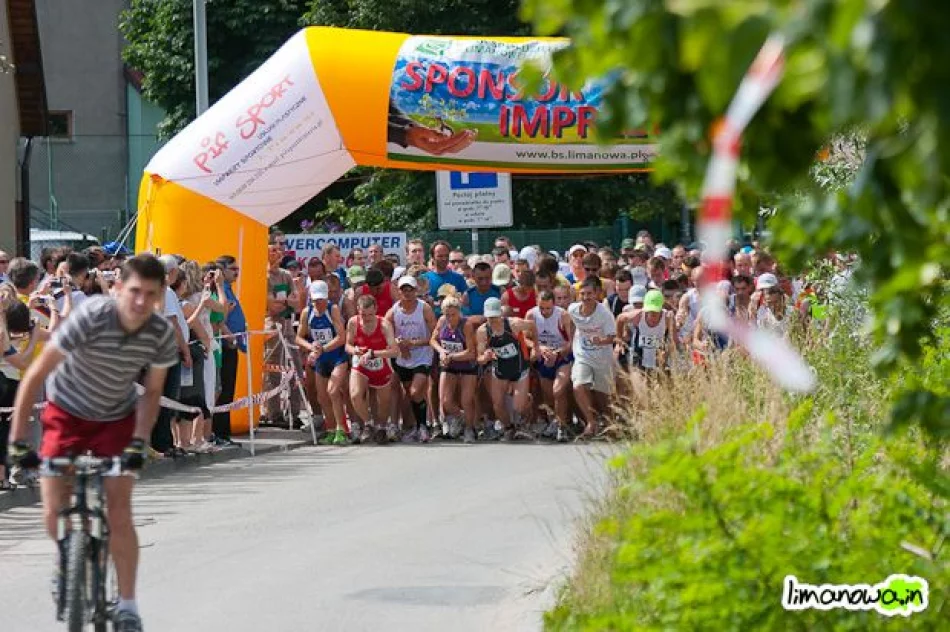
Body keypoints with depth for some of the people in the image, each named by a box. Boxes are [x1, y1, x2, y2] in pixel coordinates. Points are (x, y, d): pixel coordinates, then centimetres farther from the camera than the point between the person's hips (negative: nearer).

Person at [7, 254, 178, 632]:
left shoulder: (162, 335, -21)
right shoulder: (91, 318, -32)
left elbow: (151, 392, -6)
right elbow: (35, 378, -28)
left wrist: (138, 443, -20)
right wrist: (18, 441, -31)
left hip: (117, 419, 2)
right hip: (66, 413, -1)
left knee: (119, 512, -10)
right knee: (54, 511, -10)